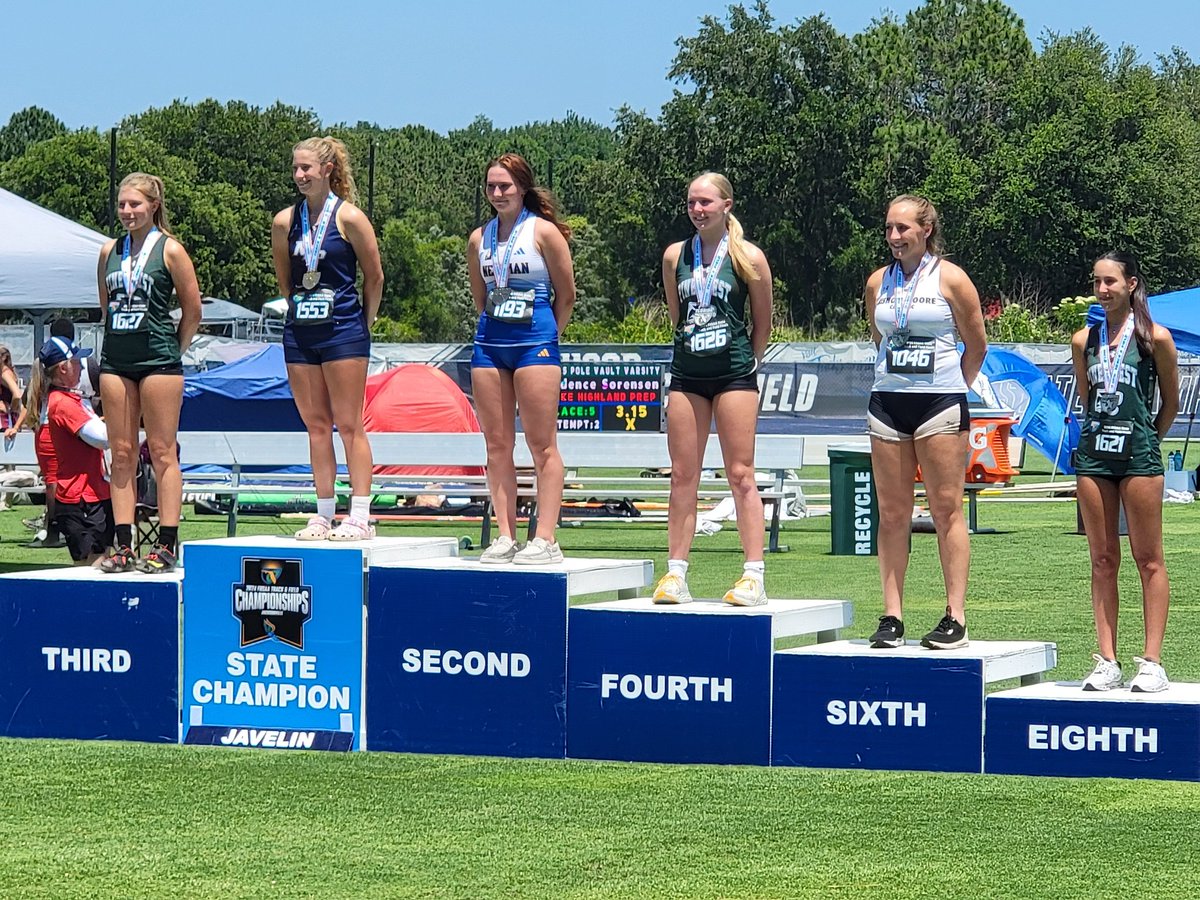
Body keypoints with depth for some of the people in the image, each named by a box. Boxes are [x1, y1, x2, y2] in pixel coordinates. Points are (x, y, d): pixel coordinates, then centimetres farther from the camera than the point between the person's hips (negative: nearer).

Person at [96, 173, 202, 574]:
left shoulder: (170, 250, -3)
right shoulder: (109, 252, 10)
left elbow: (192, 311, 0)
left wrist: (171, 353, 4)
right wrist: (119, 340, 14)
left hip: (158, 358, -5)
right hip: (116, 360, 5)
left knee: (162, 452, -4)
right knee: (122, 454, 4)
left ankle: (166, 545, -4)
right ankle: (123, 545, 5)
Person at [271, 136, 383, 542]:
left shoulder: (348, 218, -8)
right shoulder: (284, 222, 5)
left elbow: (374, 277, -1)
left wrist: (362, 324, 4)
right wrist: (300, 310, 16)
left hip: (343, 330, -5)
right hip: (300, 333, 5)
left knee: (349, 425, -4)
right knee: (316, 426, 7)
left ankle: (360, 516, -3)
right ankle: (324, 515, 10)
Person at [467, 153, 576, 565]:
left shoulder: (543, 232, -4)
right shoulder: (479, 239, 11)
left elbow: (566, 295, 1)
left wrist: (545, 336, 7)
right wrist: (494, 328, 14)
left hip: (535, 343, -5)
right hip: (489, 344, 6)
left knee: (542, 444, -5)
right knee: (497, 445, 3)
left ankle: (545, 538, -7)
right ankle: (505, 537, 5)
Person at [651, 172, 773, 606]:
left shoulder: (747, 258, -3)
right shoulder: (675, 256, 8)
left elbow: (762, 325, 4)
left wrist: (745, 362, 9)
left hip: (734, 374, -4)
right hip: (687, 375, 4)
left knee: (740, 475, -4)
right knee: (682, 476, 3)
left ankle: (754, 575, -5)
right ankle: (675, 574, 6)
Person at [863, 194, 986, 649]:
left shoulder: (950, 279, -3)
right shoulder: (877, 283, 9)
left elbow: (976, 346, 3)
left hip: (940, 403, -4)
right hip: (887, 402, 4)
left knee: (946, 508, -4)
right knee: (892, 512, 3)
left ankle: (956, 617, -4)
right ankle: (892, 616, 5)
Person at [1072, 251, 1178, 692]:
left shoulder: (1155, 338, -3)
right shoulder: (1084, 340, 8)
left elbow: (1170, 402, 6)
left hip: (1139, 457, -4)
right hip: (1093, 454, 4)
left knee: (1148, 559, -1)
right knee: (1102, 561, 5)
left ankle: (1151, 661, -2)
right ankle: (1107, 662, 6)